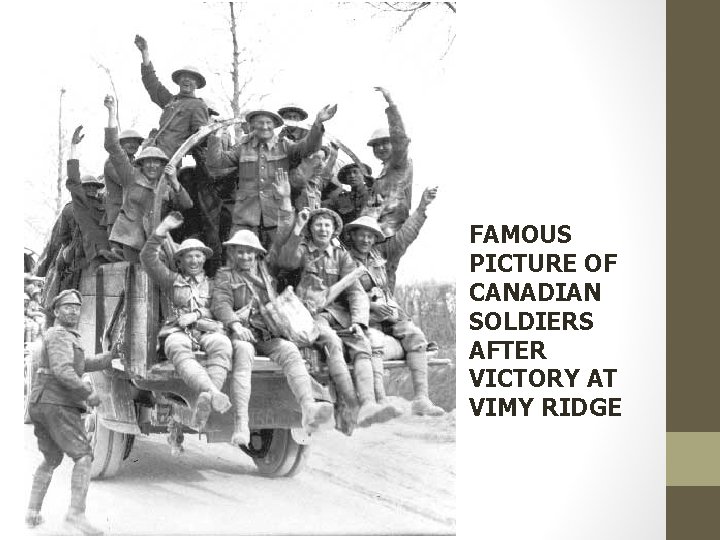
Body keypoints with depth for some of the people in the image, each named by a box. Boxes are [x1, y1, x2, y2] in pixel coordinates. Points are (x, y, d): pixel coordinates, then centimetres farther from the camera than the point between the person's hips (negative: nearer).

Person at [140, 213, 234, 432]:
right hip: (178, 331, -1)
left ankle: (204, 400, -60)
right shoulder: (173, 280, 26)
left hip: (208, 329, 1)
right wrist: (162, 229, 7)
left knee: (222, 346, -38)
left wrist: (197, 315, -6)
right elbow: (148, 258, 15)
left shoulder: (212, 284, 28)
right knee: (178, 349, -41)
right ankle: (213, 392, -65)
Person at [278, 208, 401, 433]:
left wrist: (357, 322, -9)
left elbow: (356, 291, 8)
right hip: (309, 313, -3)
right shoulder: (303, 249, 13)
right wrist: (297, 230, -18)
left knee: (362, 345, -26)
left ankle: (367, 405, -46)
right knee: (332, 342, -33)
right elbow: (286, 261, -11)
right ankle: (351, 404, -42)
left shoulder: (341, 256, 18)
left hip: (337, 312, 3)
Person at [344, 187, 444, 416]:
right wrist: (371, 305, -18)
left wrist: (421, 208, 12)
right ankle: (380, 403, -41)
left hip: (391, 313, 5)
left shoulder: (379, 253, 17)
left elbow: (404, 236, 17)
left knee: (415, 337, -19)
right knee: (374, 344, -35)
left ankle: (421, 399, -27)